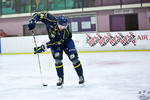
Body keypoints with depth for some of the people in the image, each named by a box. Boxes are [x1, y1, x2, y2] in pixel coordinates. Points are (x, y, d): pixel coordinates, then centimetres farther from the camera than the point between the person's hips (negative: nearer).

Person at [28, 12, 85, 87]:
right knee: (57, 59, -18)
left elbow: (55, 42, -35)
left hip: (66, 41, -2)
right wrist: (33, 21, -39)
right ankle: (61, 78, -4)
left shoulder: (66, 31, -37)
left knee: (73, 57, -15)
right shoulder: (51, 20, -32)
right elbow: (39, 15, -22)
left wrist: (43, 48, -35)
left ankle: (81, 76, 3)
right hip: (54, 40, 2)